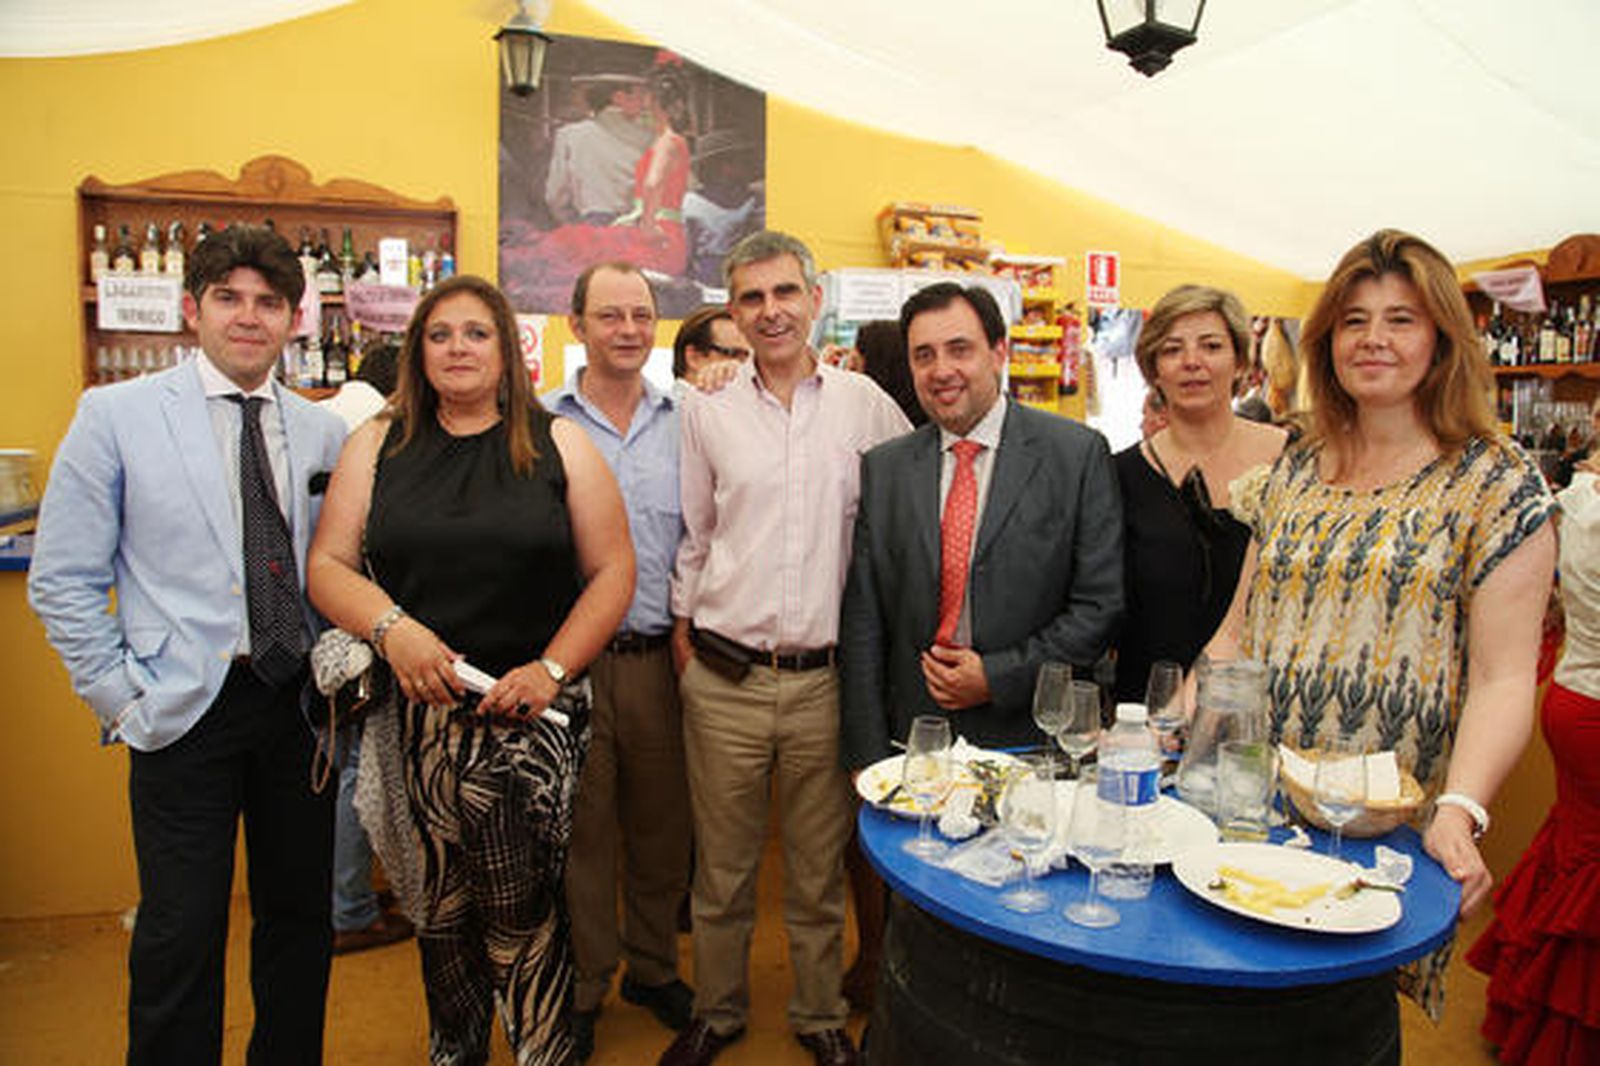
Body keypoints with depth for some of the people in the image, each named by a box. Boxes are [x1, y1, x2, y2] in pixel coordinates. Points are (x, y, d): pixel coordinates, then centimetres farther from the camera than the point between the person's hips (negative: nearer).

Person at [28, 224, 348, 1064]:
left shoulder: (323, 431, 6)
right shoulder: (115, 415, -2)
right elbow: (61, 582, -2)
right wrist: (124, 698, -6)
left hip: (300, 702, 3)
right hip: (185, 710, -3)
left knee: (301, 919, 13)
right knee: (181, 939, 3)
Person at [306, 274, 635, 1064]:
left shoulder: (558, 445, 4)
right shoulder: (377, 446, 9)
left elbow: (613, 570, 1)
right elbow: (327, 566, 5)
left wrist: (552, 668, -9)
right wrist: (392, 629, -13)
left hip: (531, 712, -2)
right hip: (418, 710, 2)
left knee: (522, 910, -4)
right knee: (437, 902, 11)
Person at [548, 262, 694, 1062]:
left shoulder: (684, 425, 5)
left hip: (659, 656, 2)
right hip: (570, 658, -2)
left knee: (661, 825, 15)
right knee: (578, 829, 11)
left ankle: (653, 967, 36)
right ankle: (581, 988, 30)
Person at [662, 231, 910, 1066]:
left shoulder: (864, 403, 1)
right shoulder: (706, 411, 2)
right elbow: (691, 538, 10)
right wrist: (683, 631, 8)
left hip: (825, 679, 0)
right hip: (724, 679, 1)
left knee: (819, 871, 14)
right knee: (721, 866, 14)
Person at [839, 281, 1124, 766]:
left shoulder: (1079, 453, -4)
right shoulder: (882, 469, 3)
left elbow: (1101, 604, -5)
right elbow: (862, 622, 2)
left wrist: (997, 677, -12)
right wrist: (868, 760, -2)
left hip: (1033, 742, -2)